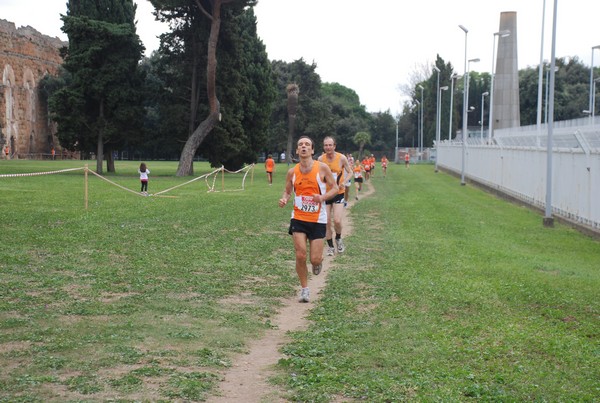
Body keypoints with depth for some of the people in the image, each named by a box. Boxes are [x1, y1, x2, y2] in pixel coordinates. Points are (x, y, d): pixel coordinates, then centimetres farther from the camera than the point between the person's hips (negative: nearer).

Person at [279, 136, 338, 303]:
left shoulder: (322, 168, -8)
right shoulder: (292, 172, 0)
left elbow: (335, 188, -1)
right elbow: (287, 191, 12)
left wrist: (322, 197, -21)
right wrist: (284, 200, -11)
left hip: (318, 219, -1)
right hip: (298, 218, 1)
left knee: (315, 259, -4)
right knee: (300, 255, -8)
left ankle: (318, 262, 36)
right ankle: (304, 289, 12)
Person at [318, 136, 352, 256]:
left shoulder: (341, 158, -10)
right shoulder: (321, 159, -4)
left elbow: (349, 172, 3)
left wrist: (344, 182, -14)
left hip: (338, 193, -2)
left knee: (337, 221, -12)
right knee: (327, 222, 3)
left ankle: (338, 239, 19)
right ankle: (330, 246, 18)